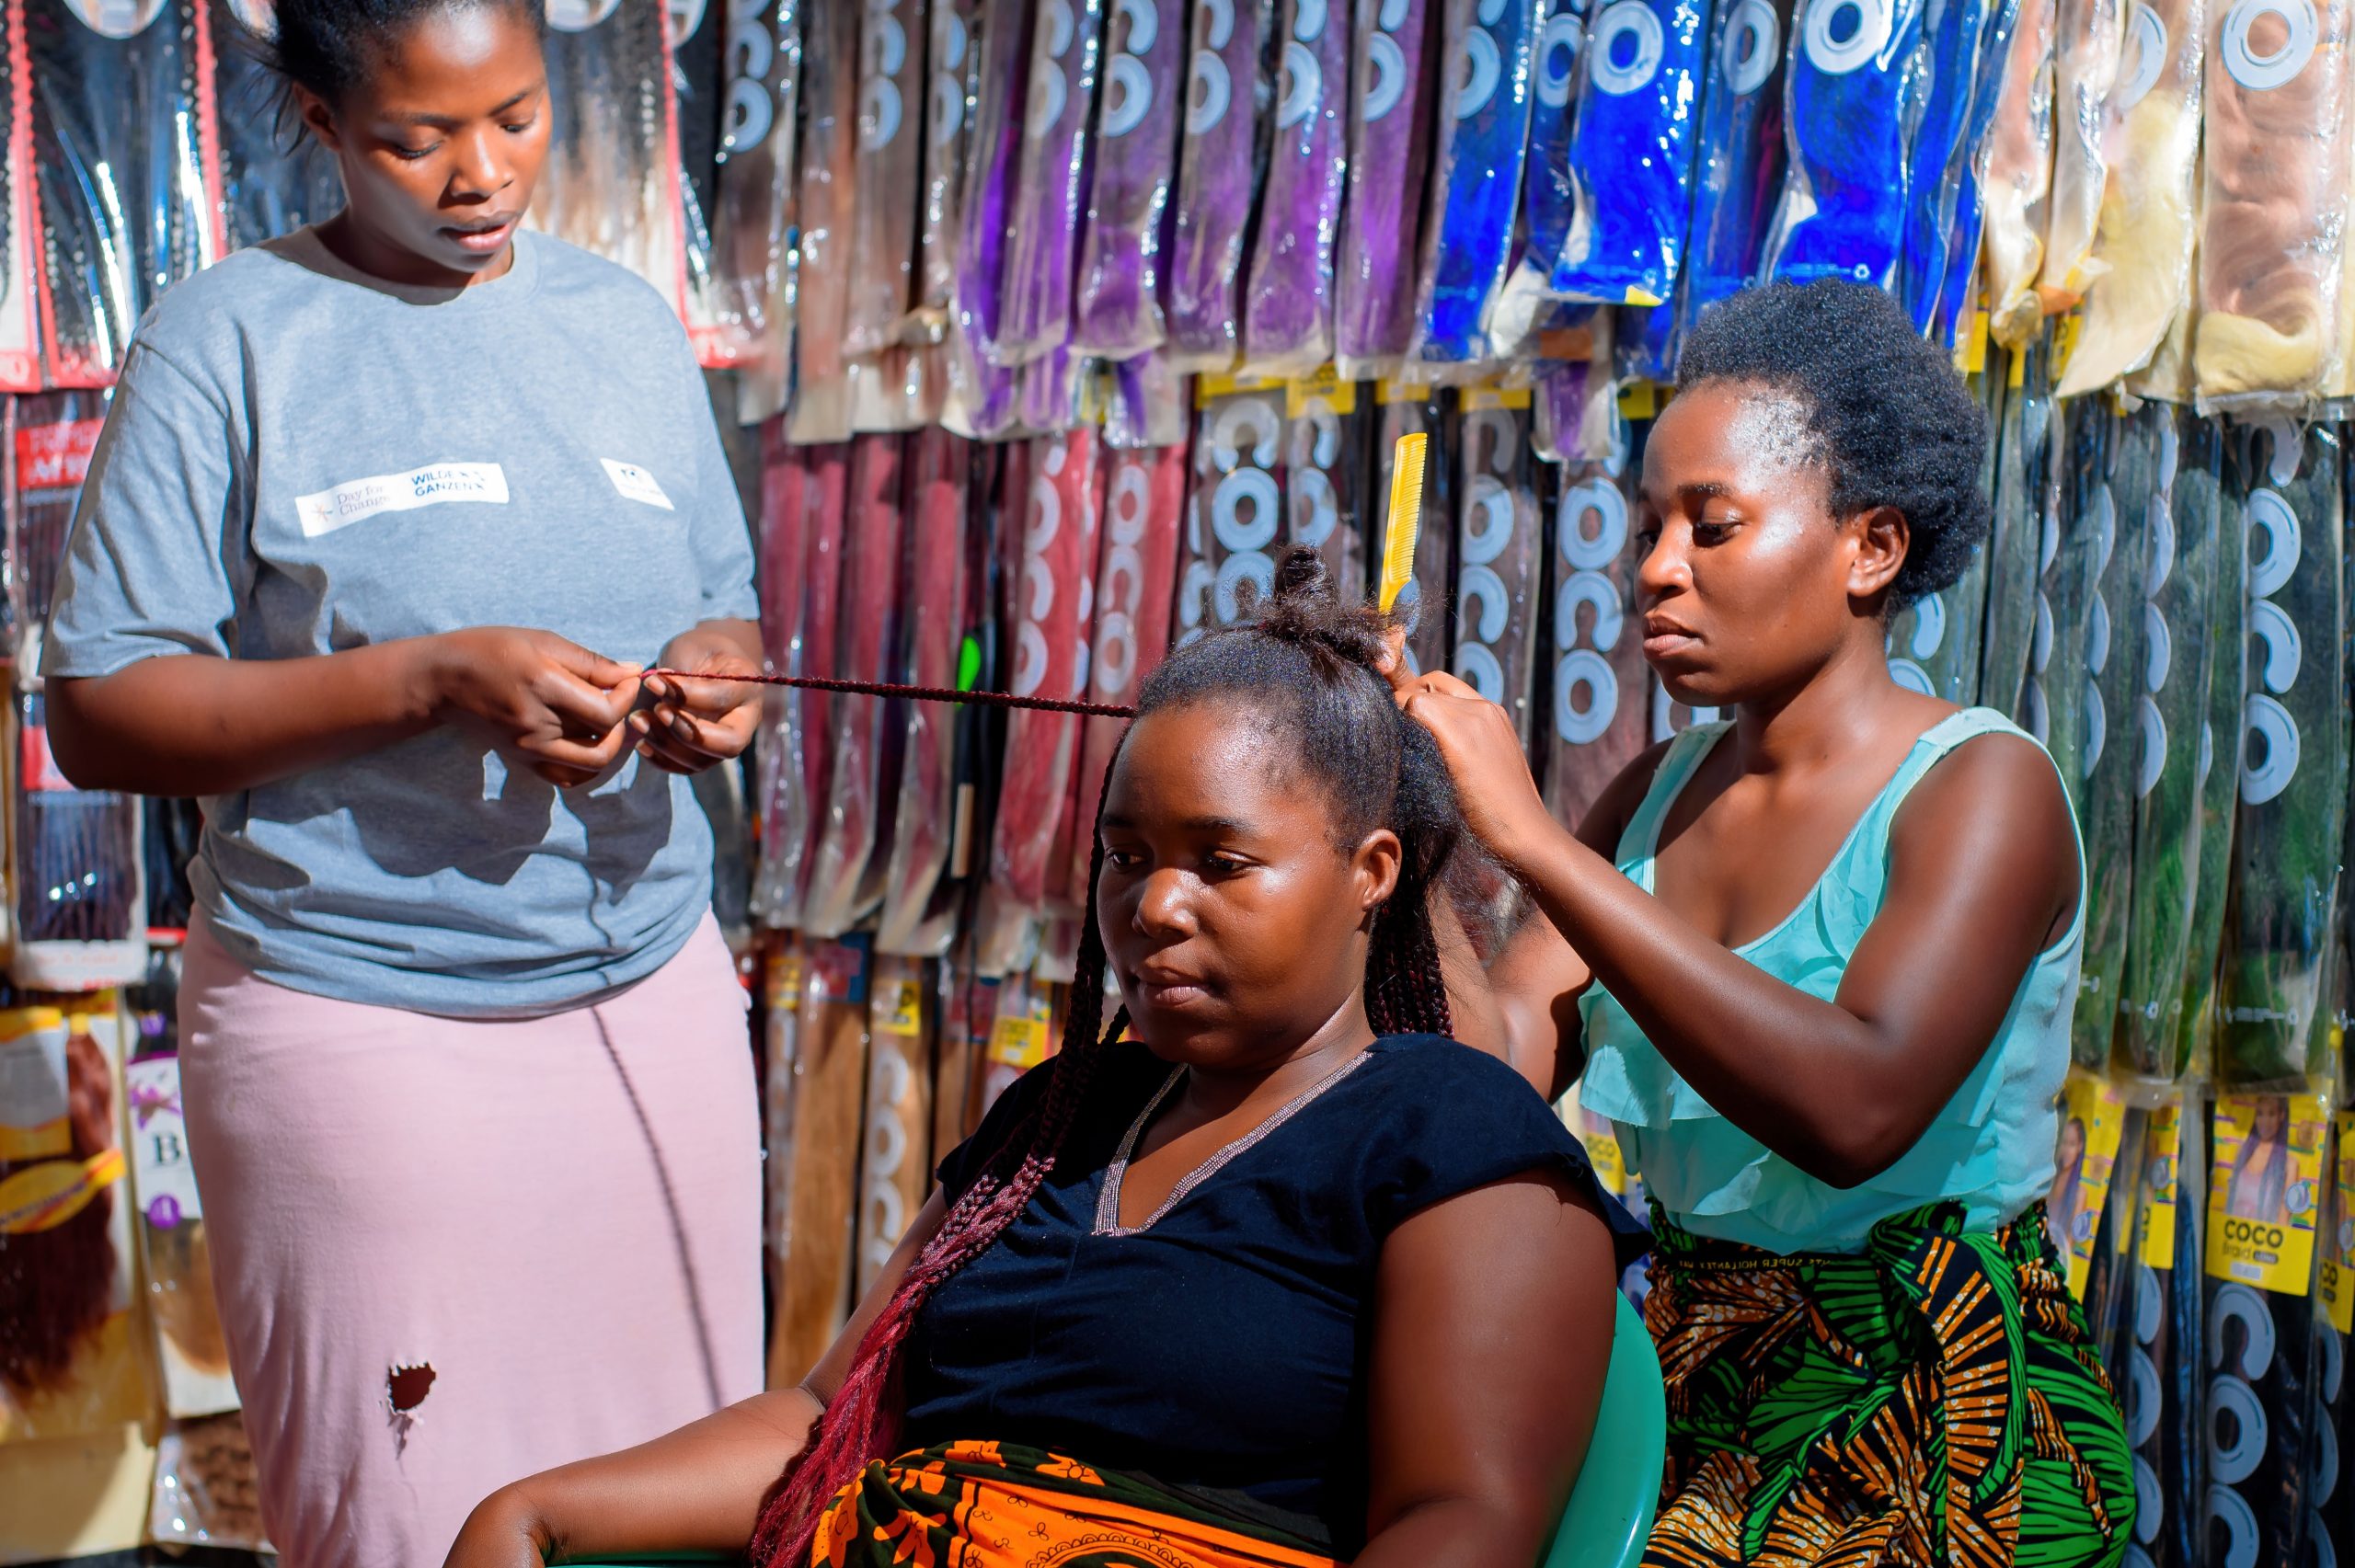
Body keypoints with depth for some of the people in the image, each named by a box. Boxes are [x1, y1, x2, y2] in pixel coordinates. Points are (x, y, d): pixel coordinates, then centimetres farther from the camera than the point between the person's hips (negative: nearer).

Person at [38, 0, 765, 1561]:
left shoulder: (633, 325, 11)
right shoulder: (230, 342, -3)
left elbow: (727, 613, 18)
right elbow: (99, 715, -8)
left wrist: (717, 679, -6)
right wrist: (433, 681, -19)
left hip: (655, 997, 4)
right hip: (360, 1014, -4)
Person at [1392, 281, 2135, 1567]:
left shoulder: (1984, 787, -13)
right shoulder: (1661, 794, 7)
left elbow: (1857, 1106, -30)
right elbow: (1496, 1054, -4)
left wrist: (1533, 842, -30)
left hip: (1930, 1425, -6)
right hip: (1690, 1383, 6)